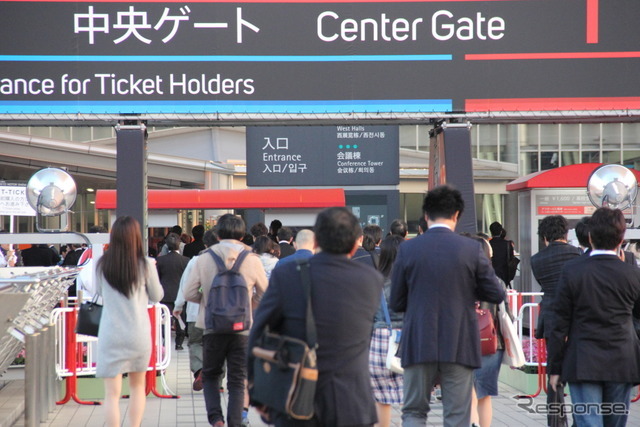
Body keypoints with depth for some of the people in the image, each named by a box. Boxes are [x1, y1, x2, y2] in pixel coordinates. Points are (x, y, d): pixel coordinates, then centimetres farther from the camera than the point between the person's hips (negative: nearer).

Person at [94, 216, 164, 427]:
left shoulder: (102, 265, -4)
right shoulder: (145, 265, -8)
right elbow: (156, 296, 4)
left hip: (111, 336, 0)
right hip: (139, 334, 0)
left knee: (112, 393, 0)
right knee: (137, 386, 20)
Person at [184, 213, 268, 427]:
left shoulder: (204, 258, -3)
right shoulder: (252, 260, -4)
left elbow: (189, 293, -1)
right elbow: (265, 296, 5)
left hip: (213, 327, 1)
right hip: (242, 328, 0)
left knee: (210, 375, 17)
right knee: (237, 381, 8)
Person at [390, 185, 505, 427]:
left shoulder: (408, 249, -3)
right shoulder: (471, 249, -5)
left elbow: (396, 304, 2)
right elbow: (496, 295, 1)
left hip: (419, 344, 1)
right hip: (459, 345, 0)